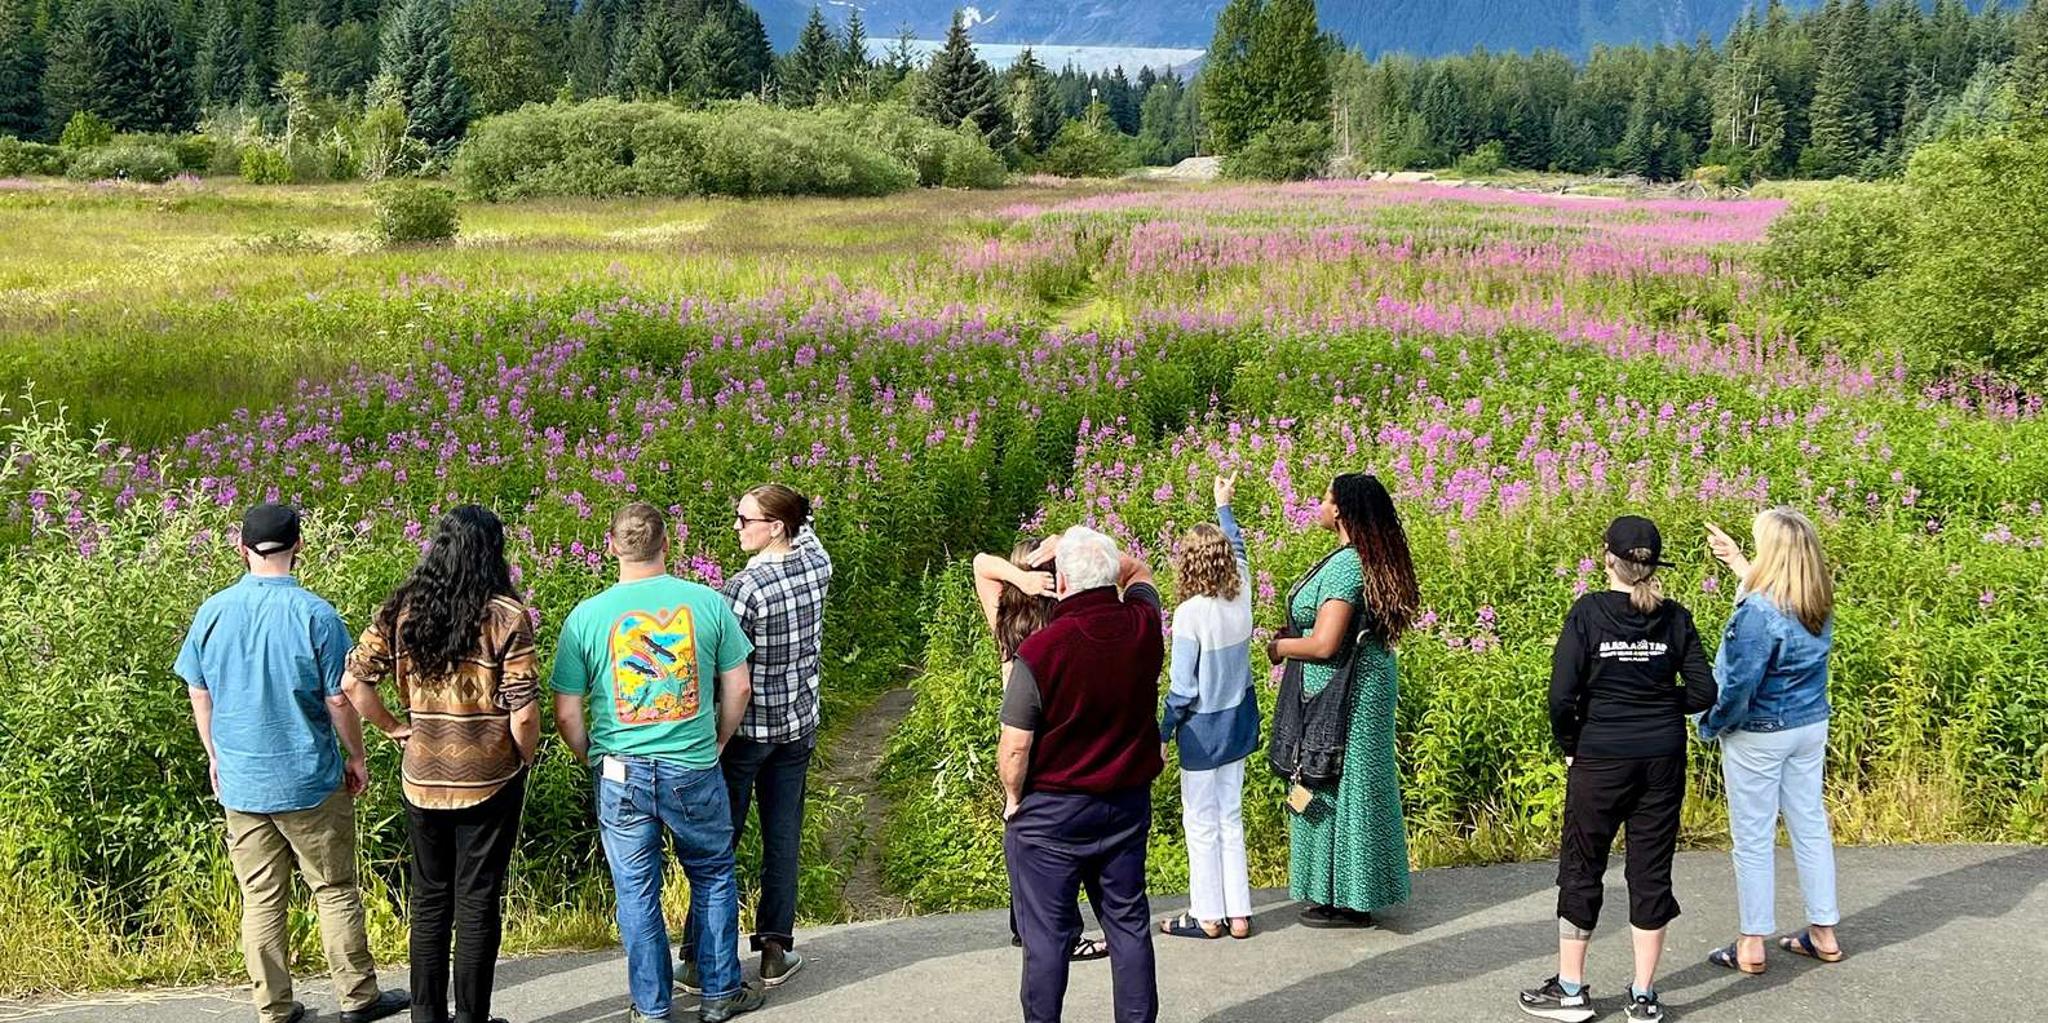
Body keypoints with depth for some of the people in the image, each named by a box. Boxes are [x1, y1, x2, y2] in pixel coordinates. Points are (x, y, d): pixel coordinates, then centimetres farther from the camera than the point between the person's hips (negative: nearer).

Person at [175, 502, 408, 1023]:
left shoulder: (213, 612, -3)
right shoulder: (314, 614, -15)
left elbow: (199, 693, 6)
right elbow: (339, 699, -10)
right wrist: (356, 757, 5)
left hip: (240, 783, 3)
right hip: (309, 780, -3)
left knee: (261, 900, 12)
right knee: (335, 891, 11)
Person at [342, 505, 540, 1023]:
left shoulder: (400, 610, -1)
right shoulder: (506, 615, -13)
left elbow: (352, 683, -1)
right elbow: (523, 712, -16)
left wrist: (396, 730, 9)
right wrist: (526, 758, 1)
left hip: (422, 779, 3)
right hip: (490, 781, -3)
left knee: (429, 899, 16)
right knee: (478, 902, 7)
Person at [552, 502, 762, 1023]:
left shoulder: (586, 617, -6)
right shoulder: (708, 603, -5)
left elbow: (566, 714, -4)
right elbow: (738, 688, 2)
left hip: (622, 773, 0)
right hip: (694, 767, 0)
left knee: (636, 890, 12)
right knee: (713, 877, 19)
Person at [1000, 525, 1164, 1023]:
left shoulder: (1038, 651, -21)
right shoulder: (1143, 627, -7)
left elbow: (1015, 747, -16)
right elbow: (1139, 571, 18)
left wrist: (1013, 799, 0)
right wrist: (1097, 550, 12)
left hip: (1051, 813, -4)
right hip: (1128, 804, 5)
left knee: (1047, 934, 6)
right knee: (1128, 924, 14)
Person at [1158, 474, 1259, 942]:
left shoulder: (1190, 613, -23)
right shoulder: (1241, 597, -6)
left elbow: (1183, 689, -19)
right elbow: (1239, 551, 17)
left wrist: (1162, 732, -7)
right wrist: (1224, 507, 30)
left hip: (1202, 728, -6)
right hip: (1238, 722, 6)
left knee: (1202, 824, 5)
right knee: (1231, 818, 15)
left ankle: (1208, 916, 12)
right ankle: (1238, 912, 19)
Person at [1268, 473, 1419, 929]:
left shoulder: (1345, 566, -23)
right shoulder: (1373, 560, 7)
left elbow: (1324, 645, -26)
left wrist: (1280, 646, -8)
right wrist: (1295, 632, 12)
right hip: (1367, 682, 10)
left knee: (1337, 787, 1)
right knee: (1356, 785, 16)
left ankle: (1345, 901, 10)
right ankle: (1355, 892, 27)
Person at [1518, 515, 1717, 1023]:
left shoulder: (1588, 612, -11)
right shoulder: (1675, 618, -2)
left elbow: (1561, 695, -14)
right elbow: (1703, 692, -2)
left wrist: (1569, 746, 1)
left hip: (1600, 759, -3)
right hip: (1663, 761, 3)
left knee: (1581, 868, 10)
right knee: (1651, 871, 10)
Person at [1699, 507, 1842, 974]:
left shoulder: (1759, 612, -26)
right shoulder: (1819, 604, -1)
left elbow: (1739, 686, -23)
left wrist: (1713, 726, -7)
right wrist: (1738, 562, 29)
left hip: (1759, 736, -7)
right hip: (1811, 727, 7)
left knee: (1753, 837, 3)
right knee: (1810, 826, 15)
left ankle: (1752, 945, 11)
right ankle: (1824, 932, 24)